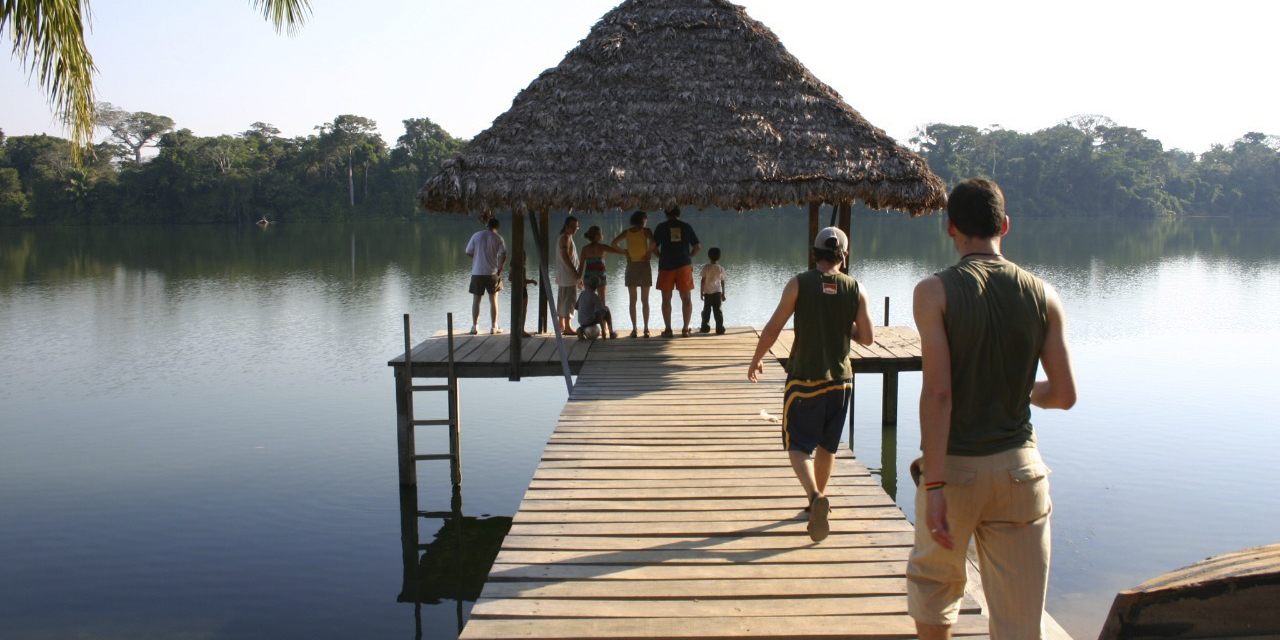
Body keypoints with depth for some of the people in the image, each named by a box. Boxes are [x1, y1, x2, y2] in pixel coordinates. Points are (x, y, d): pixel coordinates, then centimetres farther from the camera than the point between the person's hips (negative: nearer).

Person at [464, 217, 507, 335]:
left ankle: (475, 326, 8)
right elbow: (503, 255, -9)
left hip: (477, 272, 1)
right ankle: (494, 327, 9)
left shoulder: (476, 236, 0)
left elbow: (469, 252, 2)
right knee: (493, 300, 8)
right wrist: (500, 269, 4)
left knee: (476, 300, 8)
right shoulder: (498, 238, -3)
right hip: (492, 272, -1)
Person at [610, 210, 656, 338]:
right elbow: (652, 241, -24)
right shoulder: (646, 231, -5)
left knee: (632, 301, 6)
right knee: (645, 300, 4)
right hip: (644, 265, -2)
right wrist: (649, 252, -8)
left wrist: (624, 251, 4)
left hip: (631, 266, 2)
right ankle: (646, 329, 2)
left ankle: (634, 329, 2)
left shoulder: (627, 232, 4)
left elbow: (613, 244, -2)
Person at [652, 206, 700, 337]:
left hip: (666, 265, -1)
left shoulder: (661, 227, 3)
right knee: (686, 298, 5)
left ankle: (668, 329, 0)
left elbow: (653, 246, -4)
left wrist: (661, 257, 11)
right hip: (684, 265, 1)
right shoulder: (686, 226, 7)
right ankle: (685, 329, 1)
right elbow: (697, 247, 5)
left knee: (666, 299, 4)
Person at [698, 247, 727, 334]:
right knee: (718, 311, 2)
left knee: (706, 311, 10)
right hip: (717, 293, 1)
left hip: (707, 293, -1)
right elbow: (722, 282, 3)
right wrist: (723, 294, 11)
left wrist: (702, 292, 3)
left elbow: (703, 281, -5)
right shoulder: (721, 268, -1)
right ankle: (719, 329, -1)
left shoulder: (706, 268, -5)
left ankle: (705, 328, 16)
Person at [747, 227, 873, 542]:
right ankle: (818, 499, 32)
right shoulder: (856, 289, -4)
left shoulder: (799, 284, -10)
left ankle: (815, 495, -21)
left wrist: (756, 359, 5)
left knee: (799, 445, 3)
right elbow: (867, 337, 0)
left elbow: (773, 328, -9)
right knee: (827, 446, 19)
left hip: (804, 378, -3)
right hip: (839, 379, 3)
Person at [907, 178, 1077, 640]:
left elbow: (937, 391, -18)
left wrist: (933, 484, -17)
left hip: (955, 465, -2)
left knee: (932, 581, 23)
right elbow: (1064, 394, 1)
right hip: (1019, 467, 3)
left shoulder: (935, 291, -10)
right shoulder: (1043, 296, 0)